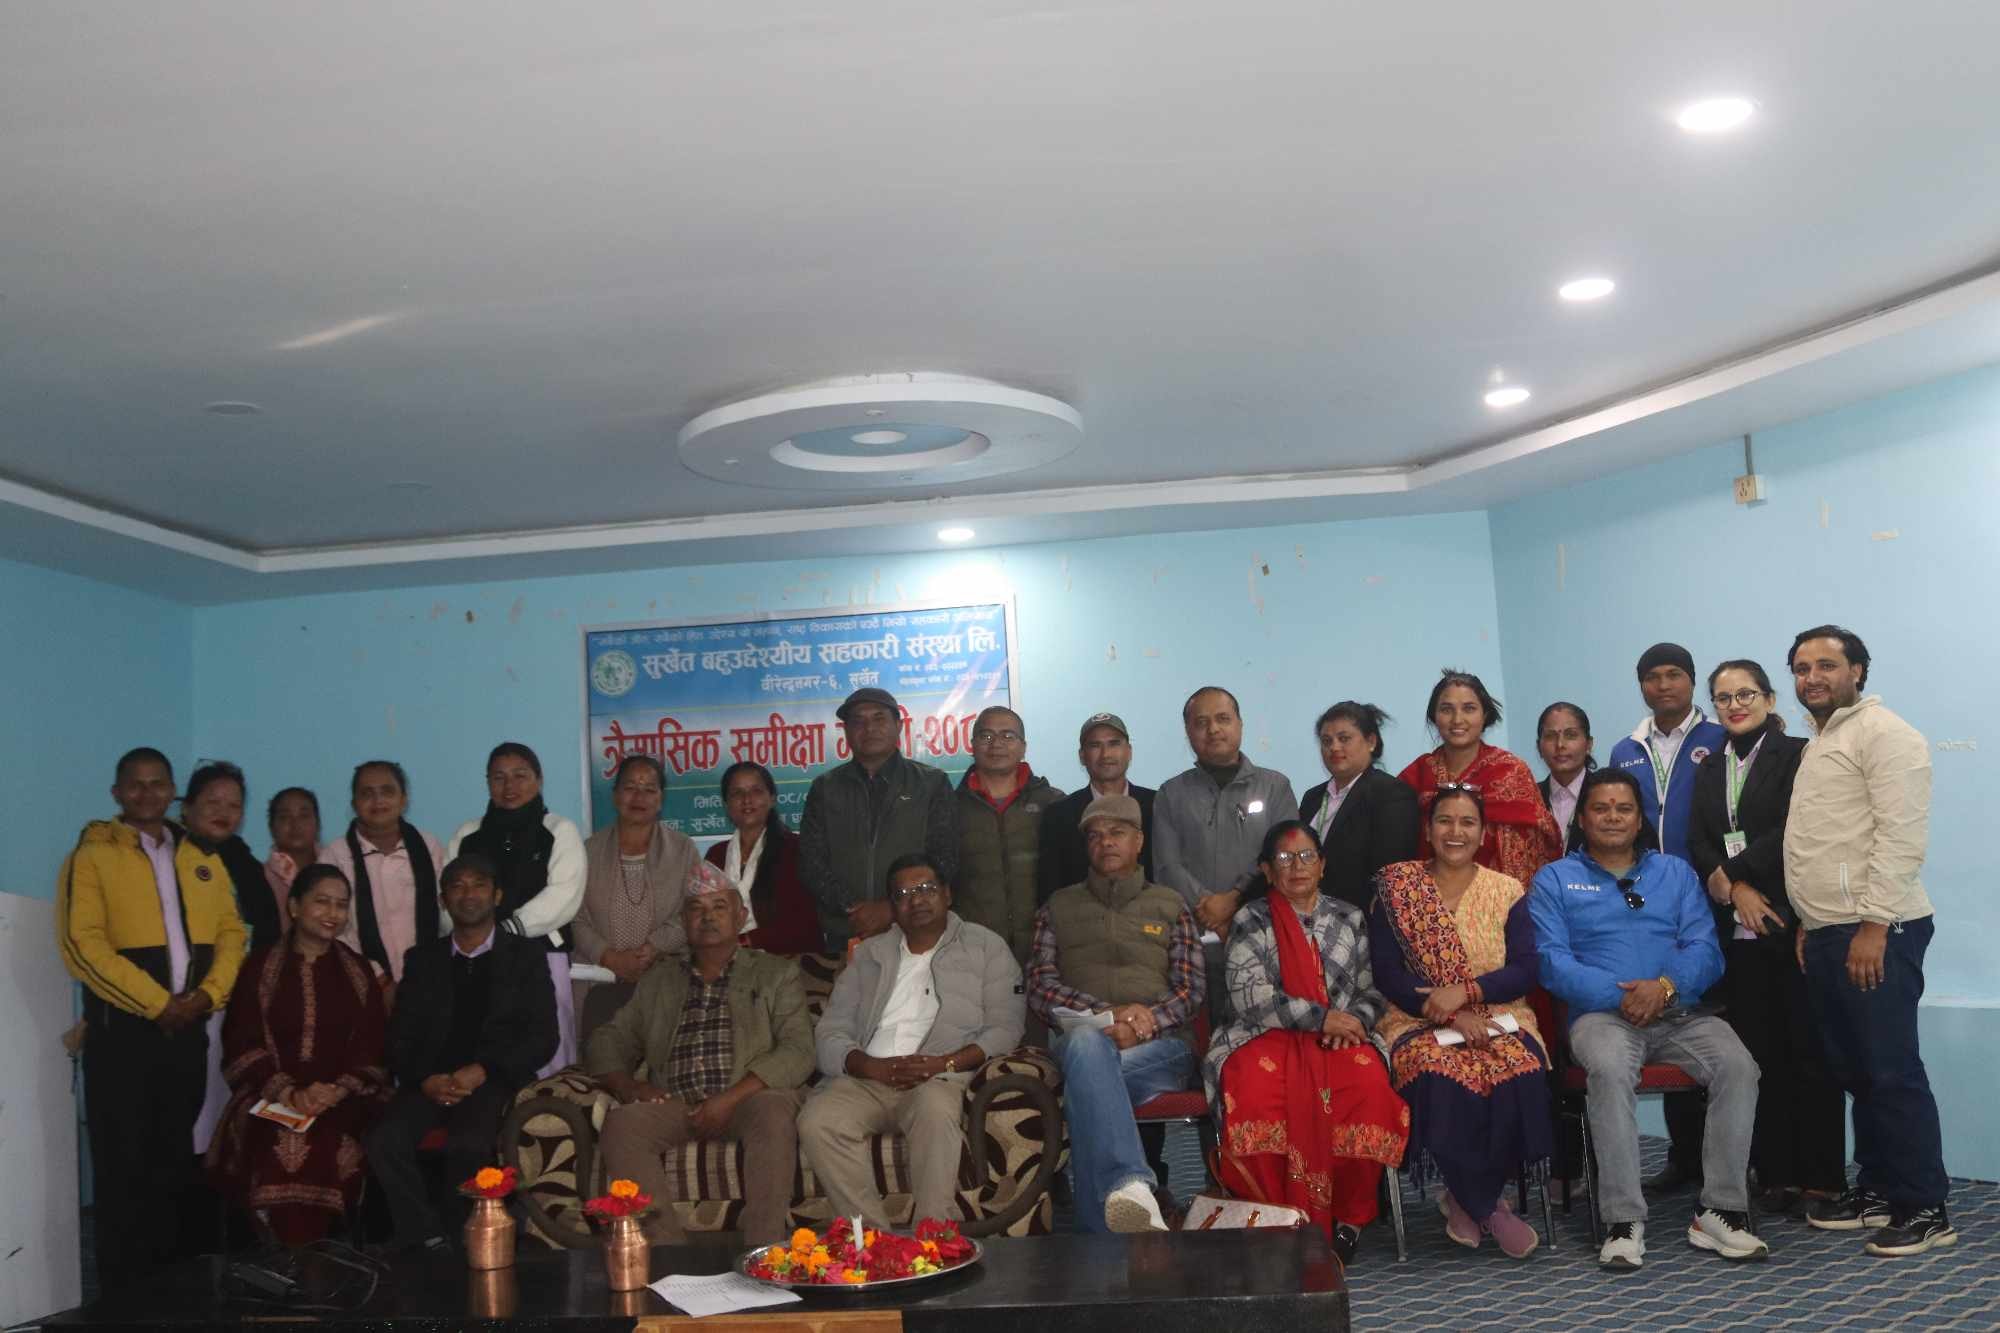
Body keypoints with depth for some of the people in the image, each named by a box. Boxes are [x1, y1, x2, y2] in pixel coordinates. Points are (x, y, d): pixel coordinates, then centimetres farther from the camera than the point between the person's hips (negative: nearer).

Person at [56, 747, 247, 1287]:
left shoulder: (204, 861, 13)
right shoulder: (92, 856, -2)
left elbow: (231, 931, 9)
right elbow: (83, 944, -12)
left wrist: (209, 993, -9)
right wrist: (156, 1003, -15)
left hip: (187, 1028, 5)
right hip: (122, 1029, -4)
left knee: (175, 1158, 11)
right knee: (122, 1163, 0)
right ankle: (123, 1291, 10)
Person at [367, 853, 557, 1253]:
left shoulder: (525, 955, 11)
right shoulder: (422, 960, 19)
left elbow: (542, 1038, 2)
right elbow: (400, 1039, 12)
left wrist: (482, 1071, -13)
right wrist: (425, 1079, -10)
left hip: (497, 1080, -3)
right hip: (431, 1081, 3)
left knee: (466, 1145, -34)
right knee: (385, 1141, -28)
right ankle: (428, 1240, -14)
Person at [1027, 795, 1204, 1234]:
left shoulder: (1169, 905, 23)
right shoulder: (1059, 907, 23)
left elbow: (1192, 987, 11)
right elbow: (1040, 989, 9)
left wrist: (1146, 1022, -12)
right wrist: (1109, 1013, -10)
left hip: (1161, 1047, 0)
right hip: (1080, 1039, 0)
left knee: (1086, 1072, -37)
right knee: (1085, 1040, -41)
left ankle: (1101, 1227, -44)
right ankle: (1131, 1189, -60)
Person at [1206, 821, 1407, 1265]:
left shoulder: (1349, 919, 18)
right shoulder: (1250, 923, 8)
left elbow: (1372, 991, 15)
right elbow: (1250, 996, -5)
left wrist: (1353, 1021, -8)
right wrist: (1322, 1017, -11)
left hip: (1339, 1041, 2)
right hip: (1268, 1037, -2)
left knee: (1370, 1089, -32)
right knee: (1254, 1094, -36)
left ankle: (1350, 1216, -11)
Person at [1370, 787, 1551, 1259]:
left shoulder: (1508, 891, 10)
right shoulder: (1397, 887, 5)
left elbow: (1524, 971, 0)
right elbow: (1386, 972, -3)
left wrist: (1465, 992, -17)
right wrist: (1451, 1016, -15)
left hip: (1498, 1019, 2)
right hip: (1420, 1021, -1)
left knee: (1521, 1076, -33)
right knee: (1443, 1080, -35)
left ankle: (1467, 1200, -10)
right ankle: (1490, 1208, -13)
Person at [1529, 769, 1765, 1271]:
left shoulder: (1675, 872, 20)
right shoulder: (1555, 880, 12)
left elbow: (1706, 950, 7)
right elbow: (1552, 961, -2)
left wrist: (1666, 985, -14)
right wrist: (1620, 995, -16)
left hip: (1680, 1013, 3)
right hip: (1602, 1014, -3)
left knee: (1738, 1066, -27)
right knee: (1610, 1070, -36)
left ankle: (1720, 1211, -17)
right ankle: (1623, 1221, -29)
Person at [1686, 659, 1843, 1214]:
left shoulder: (1796, 755, 0)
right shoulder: (1710, 767, 15)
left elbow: (1791, 830, -11)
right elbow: (1698, 842, 7)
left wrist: (1729, 872, -10)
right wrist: (1737, 891, -8)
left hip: (1792, 923, -4)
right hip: (1736, 928, 4)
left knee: (1808, 1048, 0)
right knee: (1758, 1051, 5)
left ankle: (1822, 1177, 8)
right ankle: (1776, 1175, 12)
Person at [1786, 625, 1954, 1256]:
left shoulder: (1883, 733, -9)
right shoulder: (1817, 744, 19)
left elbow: (1902, 837, -17)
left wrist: (1873, 927, -20)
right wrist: (1809, 923, 16)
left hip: (1876, 932, -9)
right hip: (1827, 932, 9)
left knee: (1892, 1070, -5)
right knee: (1853, 1070, 13)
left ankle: (1926, 1209, 4)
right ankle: (1877, 1188, 22)